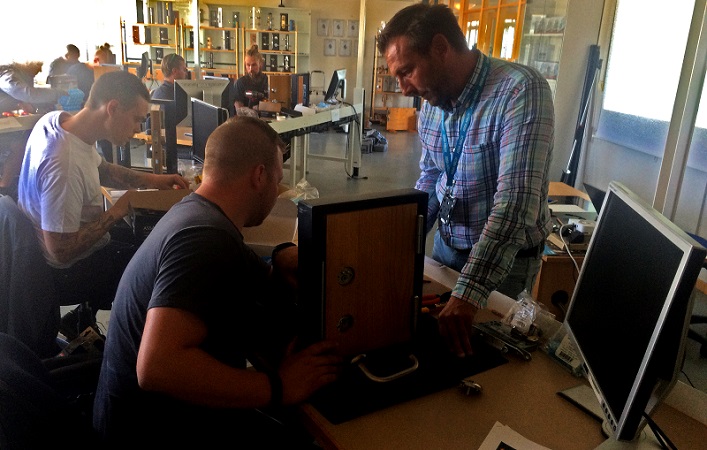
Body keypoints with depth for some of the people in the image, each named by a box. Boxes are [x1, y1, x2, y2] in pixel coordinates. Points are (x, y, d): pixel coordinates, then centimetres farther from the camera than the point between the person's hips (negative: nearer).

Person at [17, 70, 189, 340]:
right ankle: (82, 319, 13)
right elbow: (61, 252, -31)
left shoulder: (57, 119, -8)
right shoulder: (65, 165, -35)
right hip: (66, 273, -9)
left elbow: (102, 169, 11)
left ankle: (85, 315, 20)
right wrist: (118, 211, -22)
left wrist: (150, 180, -2)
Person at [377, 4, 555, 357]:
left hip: (505, 258, -6)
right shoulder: (432, 101, -3)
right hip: (446, 245, 6)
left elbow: (516, 202, -36)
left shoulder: (520, 90, -28)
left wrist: (469, 292, -42)